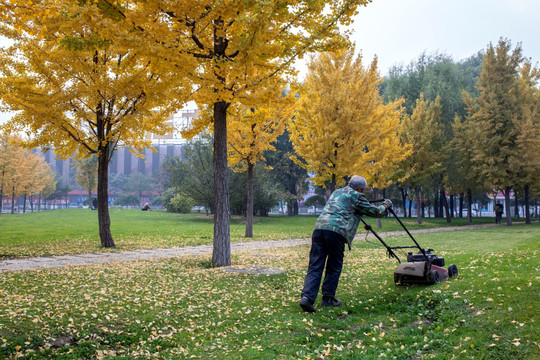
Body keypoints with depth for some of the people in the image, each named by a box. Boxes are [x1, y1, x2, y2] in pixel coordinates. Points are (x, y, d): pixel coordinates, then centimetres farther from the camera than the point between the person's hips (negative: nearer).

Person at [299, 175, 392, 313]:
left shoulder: (337, 192, 30)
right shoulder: (356, 196, 9)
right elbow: (375, 212, 18)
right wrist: (386, 205, 38)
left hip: (319, 226, 6)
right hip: (336, 230, -6)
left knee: (315, 266, 2)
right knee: (334, 268, 10)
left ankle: (307, 297, -9)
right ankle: (328, 299, 17)